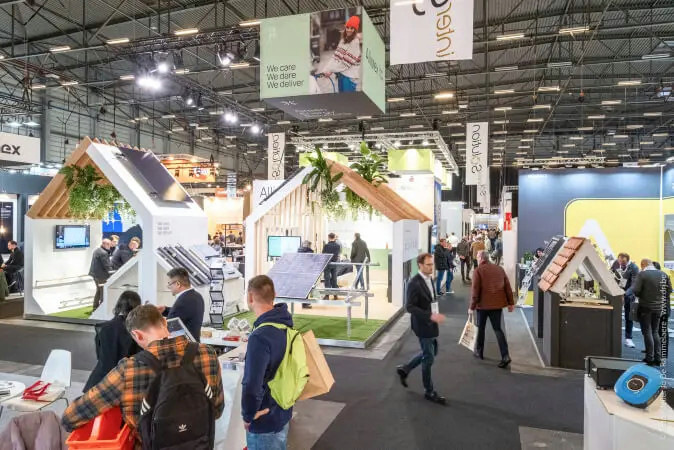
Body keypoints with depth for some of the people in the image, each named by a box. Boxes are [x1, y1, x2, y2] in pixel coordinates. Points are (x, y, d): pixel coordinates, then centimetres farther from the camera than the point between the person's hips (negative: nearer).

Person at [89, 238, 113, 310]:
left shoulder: (97, 250, 12)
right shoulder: (103, 253, -20)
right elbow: (107, 266, -18)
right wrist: (111, 273, -8)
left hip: (95, 273, 10)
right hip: (101, 275, -10)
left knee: (99, 291, 21)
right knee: (103, 292, -2)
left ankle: (95, 307, 29)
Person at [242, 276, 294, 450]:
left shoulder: (260, 336, -29)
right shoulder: (285, 323, -3)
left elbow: (251, 385, -31)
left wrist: (248, 416, -15)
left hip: (264, 421, -8)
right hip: (283, 412, 8)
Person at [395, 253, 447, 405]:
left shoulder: (429, 279, 6)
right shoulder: (414, 283, -22)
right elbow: (410, 307, -24)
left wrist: (434, 315, 8)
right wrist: (430, 316, -30)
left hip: (430, 323, 9)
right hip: (423, 325, -9)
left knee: (432, 353, 21)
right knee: (428, 358, 4)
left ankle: (404, 369, 34)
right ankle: (430, 392, 20)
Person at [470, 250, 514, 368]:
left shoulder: (478, 270, -8)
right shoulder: (499, 268, 8)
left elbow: (475, 290, -12)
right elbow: (507, 286, 7)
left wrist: (472, 306, -7)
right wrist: (511, 302, 12)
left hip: (483, 304, -4)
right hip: (498, 304, 4)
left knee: (480, 328, 14)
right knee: (497, 329, 9)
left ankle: (479, 352, 26)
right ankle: (505, 355, -4)